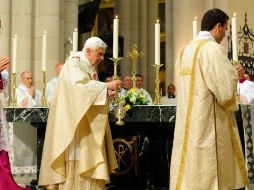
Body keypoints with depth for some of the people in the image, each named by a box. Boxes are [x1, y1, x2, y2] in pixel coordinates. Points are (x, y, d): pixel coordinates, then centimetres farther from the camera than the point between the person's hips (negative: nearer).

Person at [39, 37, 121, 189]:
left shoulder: (90, 68, 17)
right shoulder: (73, 64, -10)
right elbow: (80, 86, -26)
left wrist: (106, 92, 3)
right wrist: (106, 86, -24)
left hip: (88, 124, 9)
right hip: (74, 121, -9)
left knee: (89, 158, 5)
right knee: (75, 162, -9)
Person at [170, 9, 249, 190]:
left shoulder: (188, 49, 13)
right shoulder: (212, 48, -14)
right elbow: (225, 90, -19)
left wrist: (230, 73, 21)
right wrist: (234, 74, 1)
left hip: (189, 125, 9)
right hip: (208, 126, -9)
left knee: (191, 175, 11)